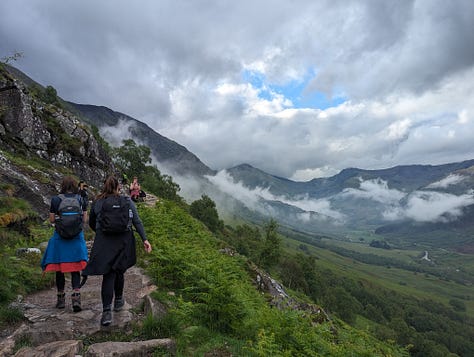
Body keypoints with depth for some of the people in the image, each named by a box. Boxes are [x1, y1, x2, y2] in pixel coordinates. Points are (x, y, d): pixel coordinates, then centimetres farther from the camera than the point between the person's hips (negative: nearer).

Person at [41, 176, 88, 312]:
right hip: (77, 237, 1)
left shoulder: (55, 200, -4)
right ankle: (76, 298, -6)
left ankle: (61, 299, 23)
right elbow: (85, 220, 2)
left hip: (60, 237, 0)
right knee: (75, 269, 6)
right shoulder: (81, 200, -2)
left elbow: (52, 220, 0)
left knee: (59, 269, 13)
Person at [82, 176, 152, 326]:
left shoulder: (97, 203, 6)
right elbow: (137, 221, -5)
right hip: (123, 242, 0)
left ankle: (107, 311, -9)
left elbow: (91, 223, 18)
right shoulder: (127, 201, 2)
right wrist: (144, 239, -8)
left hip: (104, 243, 0)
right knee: (119, 271, 18)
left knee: (108, 275, 1)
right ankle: (118, 301, 35)